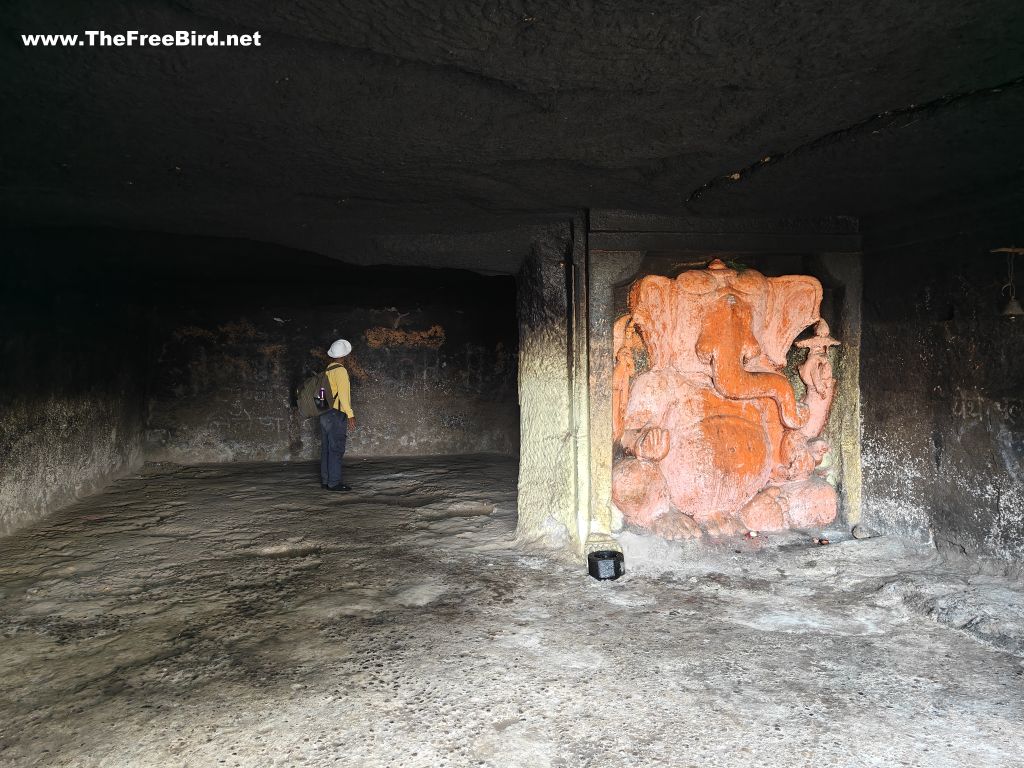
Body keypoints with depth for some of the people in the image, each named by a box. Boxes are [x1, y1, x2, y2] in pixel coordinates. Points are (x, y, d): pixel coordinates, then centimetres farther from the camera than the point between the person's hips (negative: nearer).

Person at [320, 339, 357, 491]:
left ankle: (325, 481, 14)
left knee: (326, 448, 10)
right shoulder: (340, 370, -10)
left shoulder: (327, 370, 13)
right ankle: (334, 482, -8)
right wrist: (350, 415, -17)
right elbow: (343, 394, -17)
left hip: (325, 414, 8)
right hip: (337, 414, -8)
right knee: (336, 449, -7)